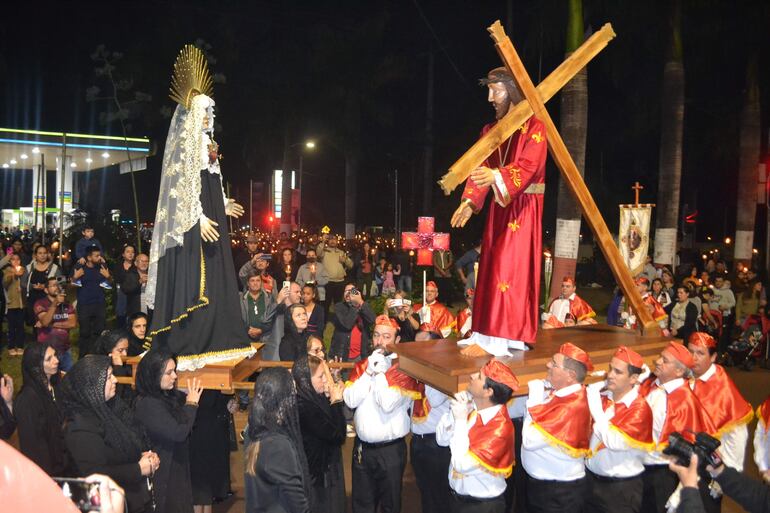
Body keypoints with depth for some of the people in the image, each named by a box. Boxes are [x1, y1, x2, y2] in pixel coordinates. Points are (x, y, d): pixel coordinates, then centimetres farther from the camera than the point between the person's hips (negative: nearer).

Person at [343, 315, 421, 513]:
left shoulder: (404, 369, -11)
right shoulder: (361, 366, 5)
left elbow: (388, 404, -23)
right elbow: (350, 400, -8)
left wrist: (379, 372, -16)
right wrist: (369, 372, -13)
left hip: (391, 449, -4)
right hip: (362, 447, 5)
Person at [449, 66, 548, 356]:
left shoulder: (533, 126, -7)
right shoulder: (490, 130, 14)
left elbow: (529, 165, -21)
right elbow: (479, 168, 7)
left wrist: (496, 176, -37)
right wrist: (469, 201, -9)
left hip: (523, 206, -7)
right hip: (498, 206, 7)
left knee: (513, 268, -11)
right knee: (492, 268, 7)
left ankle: (505, 337, -10)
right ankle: (488, 332, 14)